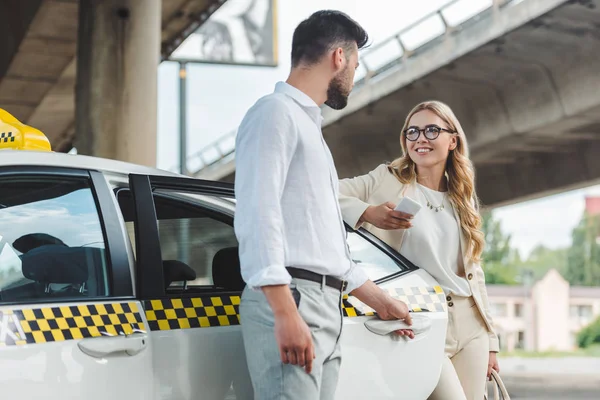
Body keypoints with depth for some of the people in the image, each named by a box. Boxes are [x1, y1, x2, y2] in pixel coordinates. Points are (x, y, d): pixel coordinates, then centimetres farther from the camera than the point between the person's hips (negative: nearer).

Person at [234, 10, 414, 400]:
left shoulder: (310, 125, 27)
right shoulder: (276, 111, -2)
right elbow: (257, 215, -15)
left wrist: (380, 300, 32)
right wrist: (286, 313, -23)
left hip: (327, 308, 9)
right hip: (289, 300, -9)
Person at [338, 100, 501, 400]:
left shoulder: (463, 202, 17)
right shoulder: (385, 180, 2)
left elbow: (474, 273, 17)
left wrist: (490, 339, 15)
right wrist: (368, 212, -26)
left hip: (470, 329, 5)